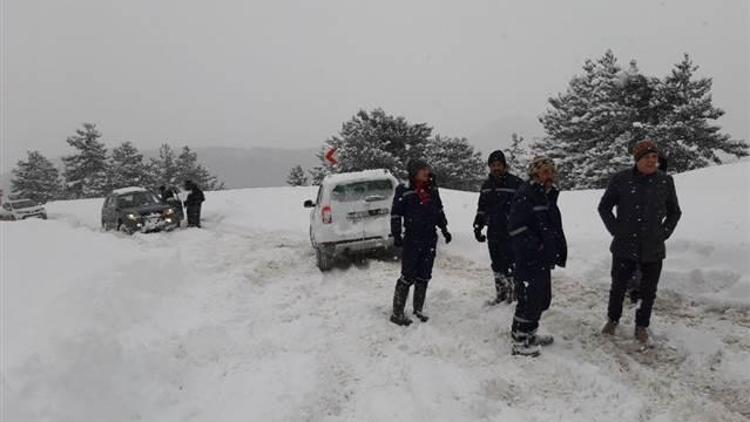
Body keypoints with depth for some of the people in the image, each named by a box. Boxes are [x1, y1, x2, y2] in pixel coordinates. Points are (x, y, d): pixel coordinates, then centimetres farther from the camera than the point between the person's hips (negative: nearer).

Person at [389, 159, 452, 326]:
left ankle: (418, 310, 25)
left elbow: (439, 210, 19)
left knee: (424, 277, 12)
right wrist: (397, 235, -13)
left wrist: (444, 229, 16)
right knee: (408, 277, -5)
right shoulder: (404, 192, -11)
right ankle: (397, 313, 5)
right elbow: (396, 214, -8)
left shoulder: (432, 190, 7)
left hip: (430, 239, 6)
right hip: (412, 239, -6)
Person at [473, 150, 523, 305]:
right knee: (497, 266, 15)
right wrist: (478, 226, 15)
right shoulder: (487, 185, 13)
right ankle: (500, 294, 28)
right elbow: (481, 209, 21)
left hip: (510, 233, -6)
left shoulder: (516, 183, -8)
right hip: (493, 232, 6)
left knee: (509, 266, -5)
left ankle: (512, 295, 7)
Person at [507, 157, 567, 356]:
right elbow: (516, 228, -22)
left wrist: (560, 248, 15)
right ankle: (519, 340, 9)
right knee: (529, 299, -4)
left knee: (542, 298, 19)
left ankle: (529, 333, 35)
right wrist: (536, 247, -22)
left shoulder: (548, 196, 15)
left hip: (543, 260, 10)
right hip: (529, 260, -10)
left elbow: (555, 227, 24)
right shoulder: (525, 195, -16)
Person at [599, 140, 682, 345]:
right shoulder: (621, 179, -6)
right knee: (618, 286, 11)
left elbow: (674, 212, 14)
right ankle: (612, 320, 33)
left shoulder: (666, 182, 0)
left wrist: (664, 233, 4)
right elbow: (604, 207, 4)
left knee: (648, 291, 10)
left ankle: (642, 326, 29)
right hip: (624, 247, -1)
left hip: (653, 249, 2)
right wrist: (616, 230, -2)